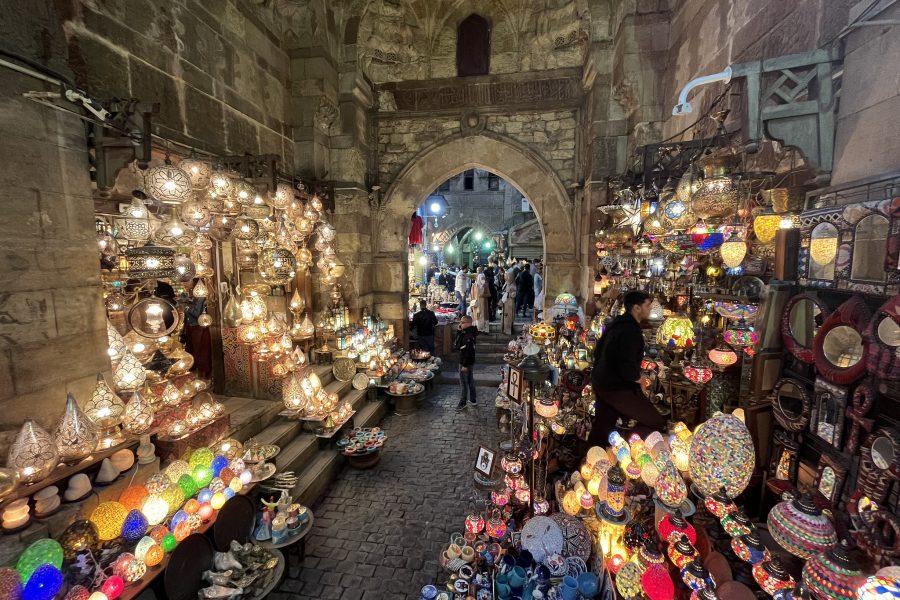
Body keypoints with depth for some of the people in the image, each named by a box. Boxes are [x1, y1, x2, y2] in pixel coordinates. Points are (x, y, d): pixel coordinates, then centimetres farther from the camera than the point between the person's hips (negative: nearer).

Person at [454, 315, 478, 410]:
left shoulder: (468, 335, -24)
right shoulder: (466, 333, 5)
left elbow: (468, 351, -26)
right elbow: (456, 344, 9)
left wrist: (465, 365, -23)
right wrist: (459, 331, -1)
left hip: (466, 362, -10)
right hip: (471, 362, 10)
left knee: (463, 382, 2)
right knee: (470, 380, 19)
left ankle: (462, 402, 13)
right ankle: (472, 399, 31)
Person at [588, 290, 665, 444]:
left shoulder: (616, 324, 11)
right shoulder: (631, 330, -20)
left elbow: (599, 352, 20)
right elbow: (627, 367, -28)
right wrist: (640, 379, -7)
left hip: (601, 382, 10)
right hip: (617, 388, -9)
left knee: (601, 427, 16)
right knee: (655, 422, 1)